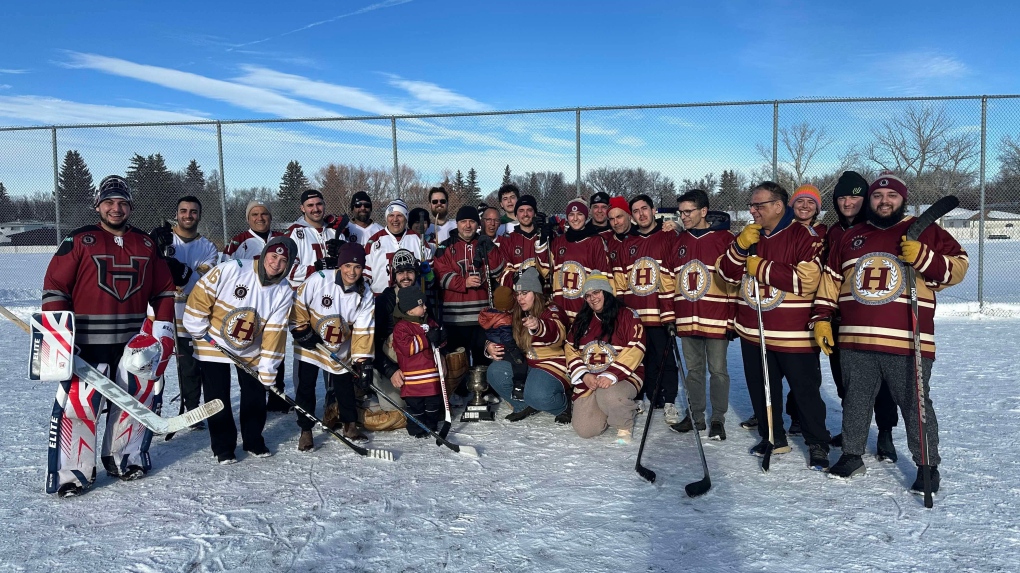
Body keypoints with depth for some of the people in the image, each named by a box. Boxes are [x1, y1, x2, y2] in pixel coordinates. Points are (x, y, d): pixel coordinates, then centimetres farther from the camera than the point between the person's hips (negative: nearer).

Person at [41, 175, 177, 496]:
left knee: (140, 395, 9)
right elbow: (54, 287, -6)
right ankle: (69, 472, 5)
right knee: (79, 402, -8)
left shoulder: (145, 245, 10)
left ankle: (124, 459, 26)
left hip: (133, 340, 5)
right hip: (86, 341, -4)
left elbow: (163, 289, 13)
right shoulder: (79, 241, -3)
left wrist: (163, 328, 4)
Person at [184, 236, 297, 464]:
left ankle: (253, 440, 27)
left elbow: (274, 332, -12)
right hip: (214, 343, -3)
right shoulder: (230, 270, -22)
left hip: (251, 352, 3)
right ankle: (223, 446, 17)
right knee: (218, 399, 2)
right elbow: (201, 295, -15)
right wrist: (198, 331, -10)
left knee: (255, 397, 7)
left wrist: (267, 368, -13)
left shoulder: (284, 292, -12)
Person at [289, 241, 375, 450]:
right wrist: (301, 330, -14)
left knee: (345, 386, 11)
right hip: (310, 344, -2)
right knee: (305, 387, 0)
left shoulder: (365, 295, -12)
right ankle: (306, 431, 13)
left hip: (341, 350, 2)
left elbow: (363, 330, -10)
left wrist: (362, 359, -13)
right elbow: (298, 304, -11)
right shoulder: (318, 279, -23)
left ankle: (350, 426, 29)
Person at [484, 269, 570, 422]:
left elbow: (557, 335, -34)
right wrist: (490, 346, -12)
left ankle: (563, 406, 3)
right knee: (495, 372, -18)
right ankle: (525, 406, 2)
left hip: (552, 366, -6)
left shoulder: (551, 312, -11)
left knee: (538, 396, -34)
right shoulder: (517, 316, 10)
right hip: (524, 366, 7)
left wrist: (539, 326, -57)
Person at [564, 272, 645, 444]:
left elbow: (635, 350, -13)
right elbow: (571, 350, 10)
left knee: (607, 396, -40)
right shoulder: (581, 320, 13)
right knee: (585, 429, -10)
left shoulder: (627, 316, -3)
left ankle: (624, 426, -6)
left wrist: (611, 375, -22)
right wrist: (584, 375, -7)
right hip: (588, 381, 5)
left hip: (622, 377, -5)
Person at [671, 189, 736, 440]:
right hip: (686, 318, 5)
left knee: (717, 370, 3)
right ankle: (695, 415, 23)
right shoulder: (680, 241, 12)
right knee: (693, 369, 13)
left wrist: (733, 316, -8)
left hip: (716, 318, -5)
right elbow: (672, 278, 18)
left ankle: (718, 419, 13)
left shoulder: (724, 238, -6)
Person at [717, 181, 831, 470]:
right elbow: (728, 274, 7)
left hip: (794, 335, -6)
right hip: (753, 332, 7)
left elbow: (807, 281, -22)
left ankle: (818, 444, 21)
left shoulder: (804, 237, -11)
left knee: (806, 390, 4)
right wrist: (740, 247, -11)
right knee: (761, 388, 16)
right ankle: (773, 438, 32)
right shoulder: (749, 235, 10)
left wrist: (763, 268, -18)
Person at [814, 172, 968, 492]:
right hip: (854, 341, 4)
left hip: (907, 343, -3)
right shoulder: (850, 238, 15)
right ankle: (851, 456, 28)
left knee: (915, 405, 3)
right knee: (855, 401, 14)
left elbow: (957, 267, -2)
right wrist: (822, 318, 11)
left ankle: (928, 466, 18)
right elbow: (830, 281, 18)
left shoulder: (927, 233, 5)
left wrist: (924, 259, -19)